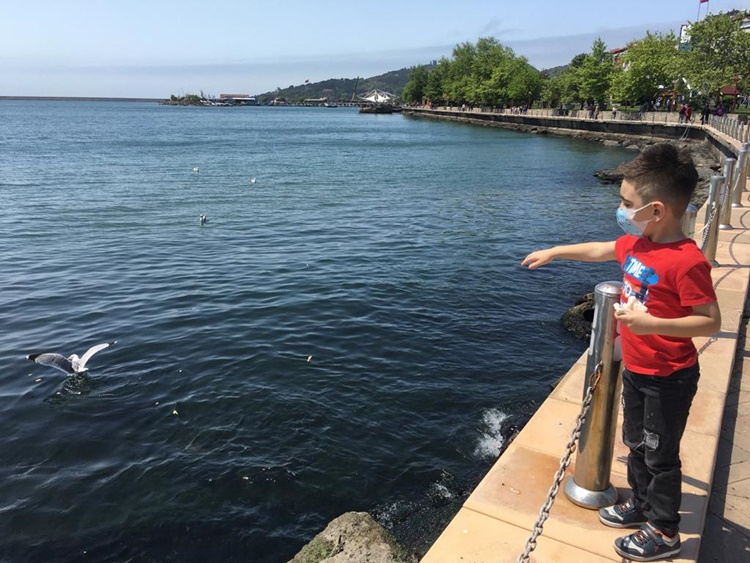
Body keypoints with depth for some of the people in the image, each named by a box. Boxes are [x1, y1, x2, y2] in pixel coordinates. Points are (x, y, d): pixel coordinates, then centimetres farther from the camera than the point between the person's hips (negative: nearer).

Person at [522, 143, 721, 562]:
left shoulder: (687, 261, -28)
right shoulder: (636, 243, -2)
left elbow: (711, 321, -26)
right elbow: (601, 250, 17)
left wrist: (653, 323, -37)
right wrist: (554, 252, 23)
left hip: (668, 379, -8)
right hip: (635, 370, 8)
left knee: (660, 454, 9)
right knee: (636, 443, 24)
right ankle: (642, 503, 46)